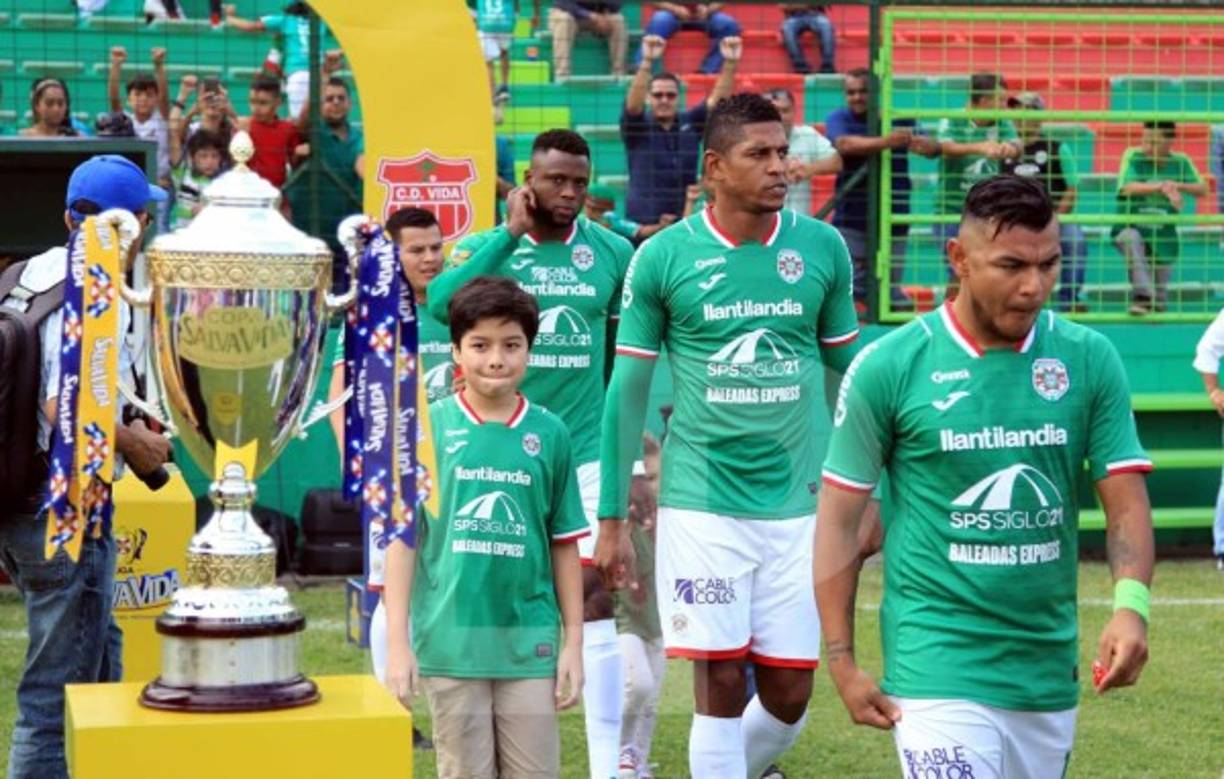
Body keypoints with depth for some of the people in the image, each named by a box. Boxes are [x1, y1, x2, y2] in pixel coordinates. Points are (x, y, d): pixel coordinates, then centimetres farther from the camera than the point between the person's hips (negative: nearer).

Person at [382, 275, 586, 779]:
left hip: (529, 643, 1)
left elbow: (565, 544, 8)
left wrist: (574, 641, 6)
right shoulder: (428, 428, -2)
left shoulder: (550, 434, 3)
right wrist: (397, 642, -4)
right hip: (449, 642, -1)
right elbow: (402, 537, 0)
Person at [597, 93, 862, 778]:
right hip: (702, 505, -2)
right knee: (721, 685, -3)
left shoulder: (822, 247, 2)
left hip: (798, 503, 3)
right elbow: (628, 392, 2)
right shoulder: (663, 257, -3)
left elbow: (849, 374, 12)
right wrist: (612, 519, 2)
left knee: (790, 696, 5)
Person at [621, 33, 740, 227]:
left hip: (685, 220, 3)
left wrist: (730, 63, -19)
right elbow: (633, 103, -20)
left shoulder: (691, 123, 7)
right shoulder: (638, 126, -2)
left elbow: (718, 99, -2)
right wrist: (648, 62, -36)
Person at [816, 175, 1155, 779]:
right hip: (939, 672, -4)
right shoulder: (888, 367, -5)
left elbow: (1127, 503, 2)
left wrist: (1131, 604, -17)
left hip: (1050, 672, 4)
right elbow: (840, 516, 0)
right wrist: (841, 661, -3)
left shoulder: (1090, 360, 2)